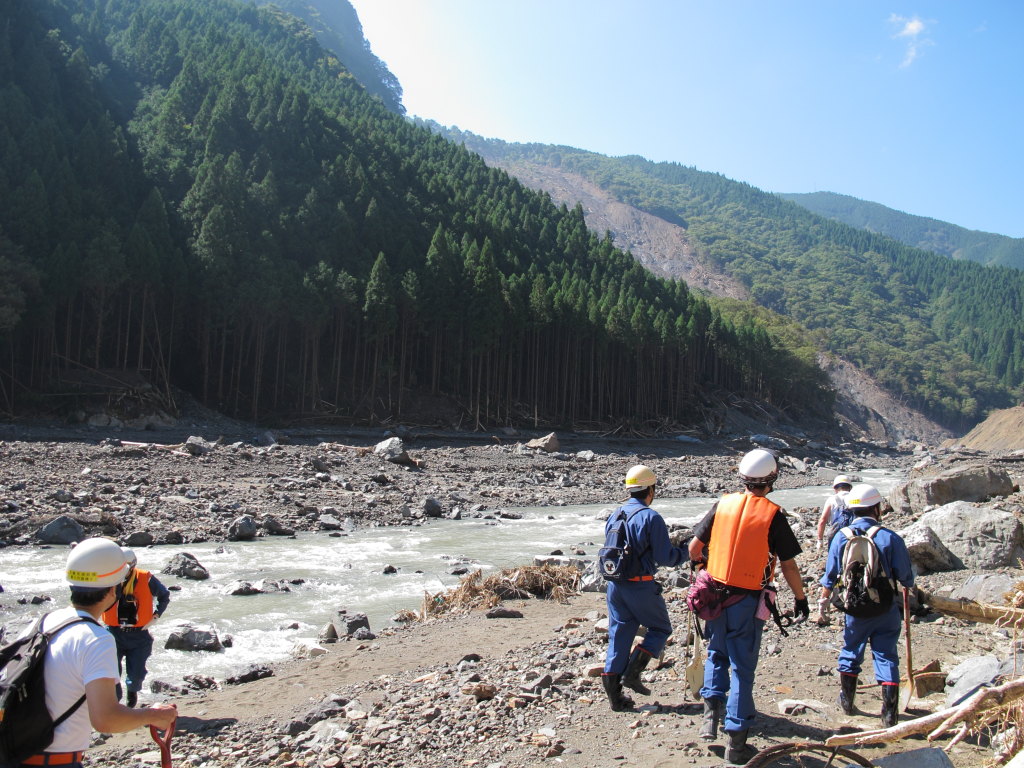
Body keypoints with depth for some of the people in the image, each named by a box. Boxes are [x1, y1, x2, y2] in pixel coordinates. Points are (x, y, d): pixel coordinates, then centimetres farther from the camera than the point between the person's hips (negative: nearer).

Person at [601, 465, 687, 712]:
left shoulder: (614, 515, 8)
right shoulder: (651, 517, -13)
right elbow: (665, 557, -13)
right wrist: (687, 551, 4)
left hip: (615, 584, 6)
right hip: (641, 586, -6)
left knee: (618, 635, 12)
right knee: (661, 628, 15)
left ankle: (614, 695, 15)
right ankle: (632, 672, 4)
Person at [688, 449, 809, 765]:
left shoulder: (723, 504, -2)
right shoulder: (773, 514, -10)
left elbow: (695, 546, 4)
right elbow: (789, 565, -5)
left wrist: (699, 563, 26)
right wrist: (801, 598, 10)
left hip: (715, 594, 3)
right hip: (748, 600, -3)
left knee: (717, 653, 25)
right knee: (742, 668, 7)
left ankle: (711, 708, 11)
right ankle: (736, 743, 13)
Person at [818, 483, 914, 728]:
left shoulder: (841, 537, -6)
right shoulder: (890, 538, -12)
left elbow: (830, 577, -1)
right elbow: (906, 577, -4)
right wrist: (910, 590, 19)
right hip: (886, 609, -1)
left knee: (850, 653, 18)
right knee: (886, 657, 6)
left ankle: (846, 701, 31)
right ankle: (890, 714, 7)